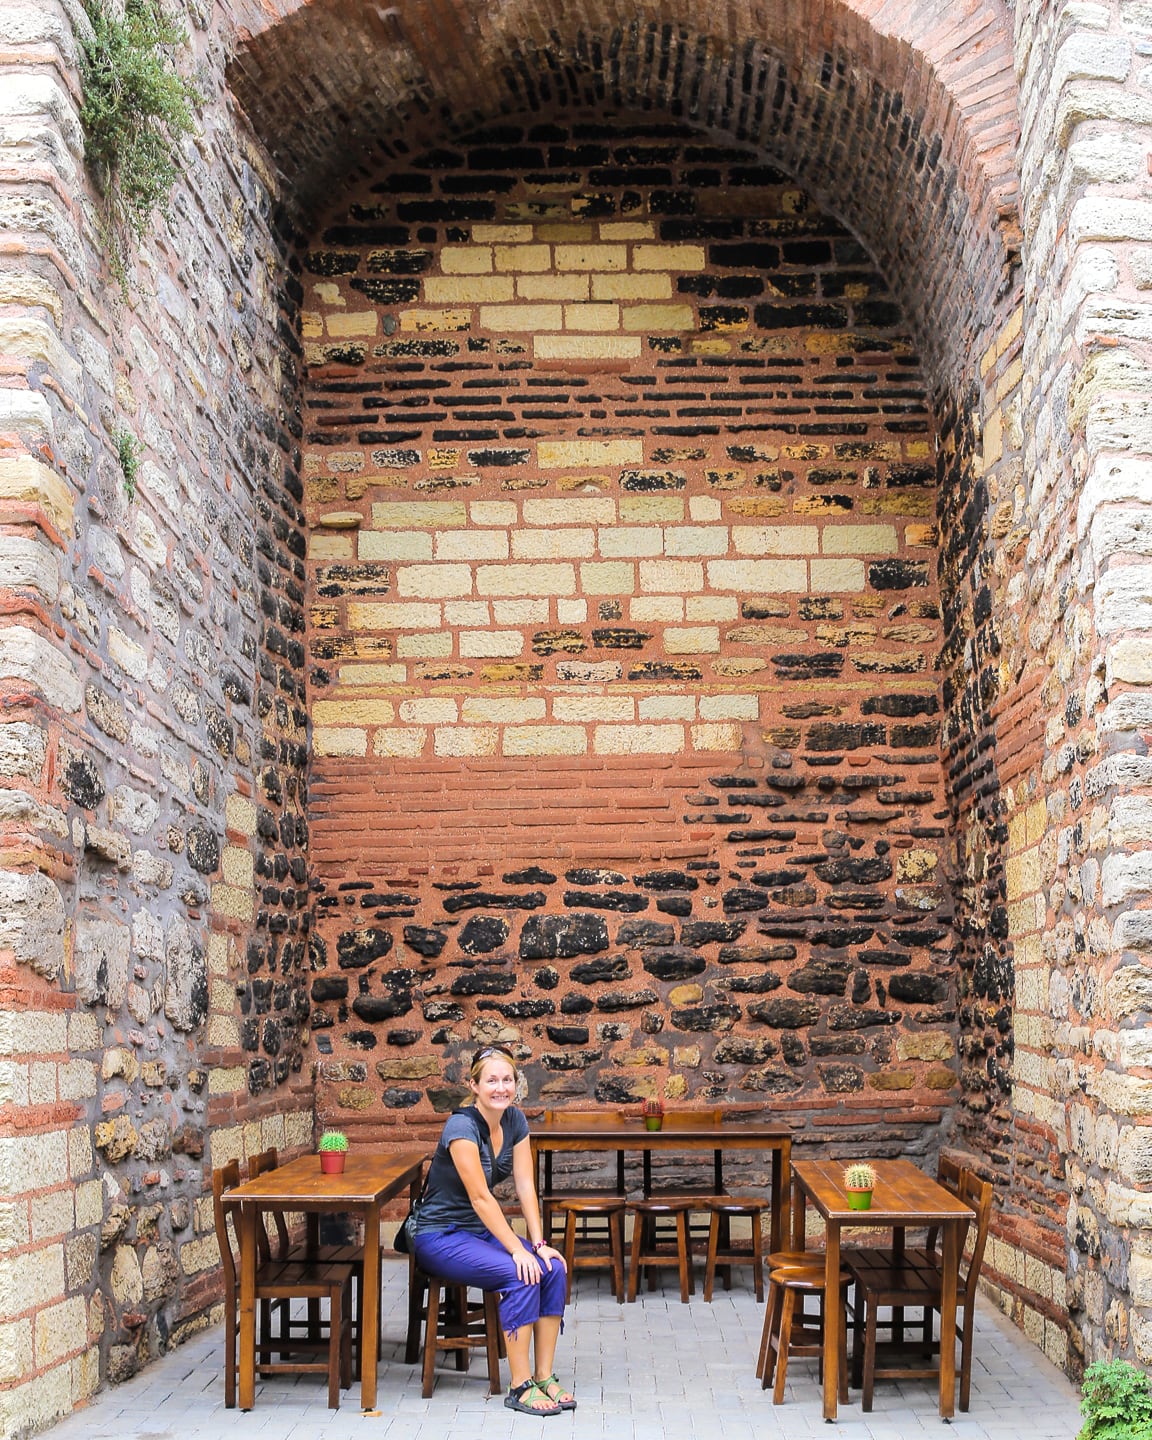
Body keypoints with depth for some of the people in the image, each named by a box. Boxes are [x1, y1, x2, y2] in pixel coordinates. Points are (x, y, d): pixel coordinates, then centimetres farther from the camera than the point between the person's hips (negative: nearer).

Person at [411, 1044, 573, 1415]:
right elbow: (480, 1197, -25)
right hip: (441, 1236, -7)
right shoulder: (462, 1126, -23)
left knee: (553, 1268, -16)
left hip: (483, 1231, 7)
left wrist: (539, 1243, -11)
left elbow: (525, 1186, -2)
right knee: (520, 1274, -28)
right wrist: (517, 1250, -27)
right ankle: (520, 1387, -18)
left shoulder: (515, 1121, 0)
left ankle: (545, 1377, -8)